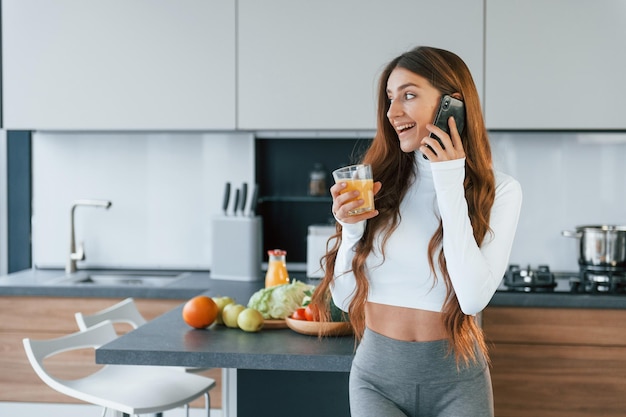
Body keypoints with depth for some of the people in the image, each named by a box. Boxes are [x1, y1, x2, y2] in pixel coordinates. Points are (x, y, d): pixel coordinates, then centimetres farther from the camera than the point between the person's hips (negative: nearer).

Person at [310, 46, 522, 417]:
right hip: (377, 375, 2)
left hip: (455, 378, -1)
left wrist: (450, 189, -17)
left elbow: (474, 298, -19)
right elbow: (345, 297, 3)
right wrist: (351, 229, -14)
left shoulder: (499, 191, -7)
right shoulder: (380, 182, -1)